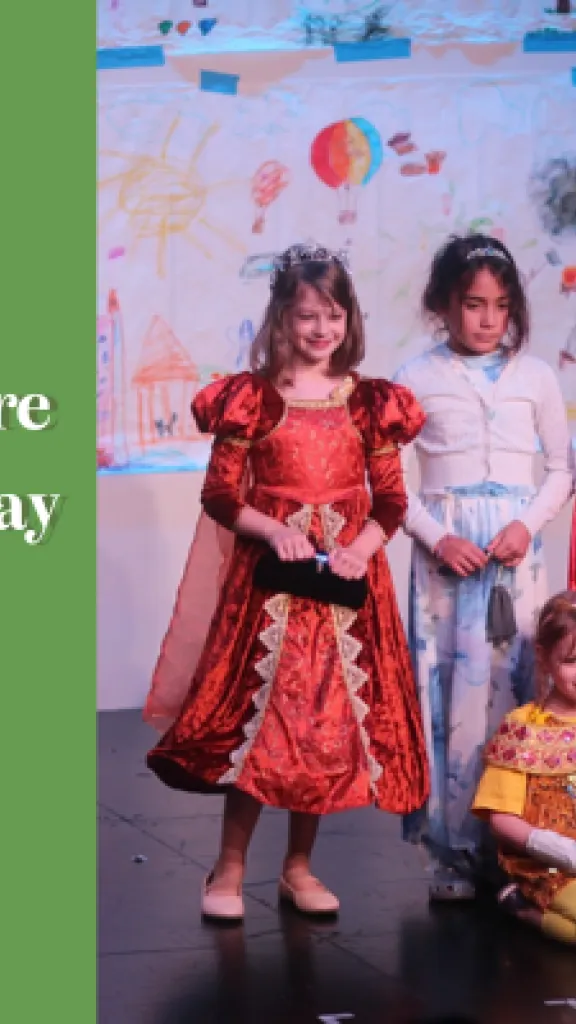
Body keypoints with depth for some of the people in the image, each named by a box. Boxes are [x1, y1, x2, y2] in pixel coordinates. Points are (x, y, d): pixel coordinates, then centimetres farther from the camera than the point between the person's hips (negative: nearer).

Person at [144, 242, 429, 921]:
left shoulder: (368, 401, 4)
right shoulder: (252, 398, -2)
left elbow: (391, 499, 4)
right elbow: (219, 496, -3)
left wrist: (362, 547, -14)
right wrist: (273, 530, -18)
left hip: (346, 578, 3)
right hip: (269, 578, -3)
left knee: (330, 720, 6)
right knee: (259, 714, -1)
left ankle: (299, 866, 20)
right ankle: (230, 868, 10)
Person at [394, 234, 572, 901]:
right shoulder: (416, 379, 1)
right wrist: (436, 538, -11)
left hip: (515, 549, 1)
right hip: (445, 551, -1)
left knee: (517, 683, 1)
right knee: (447, 687, -2)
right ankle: (454, 852, 5)